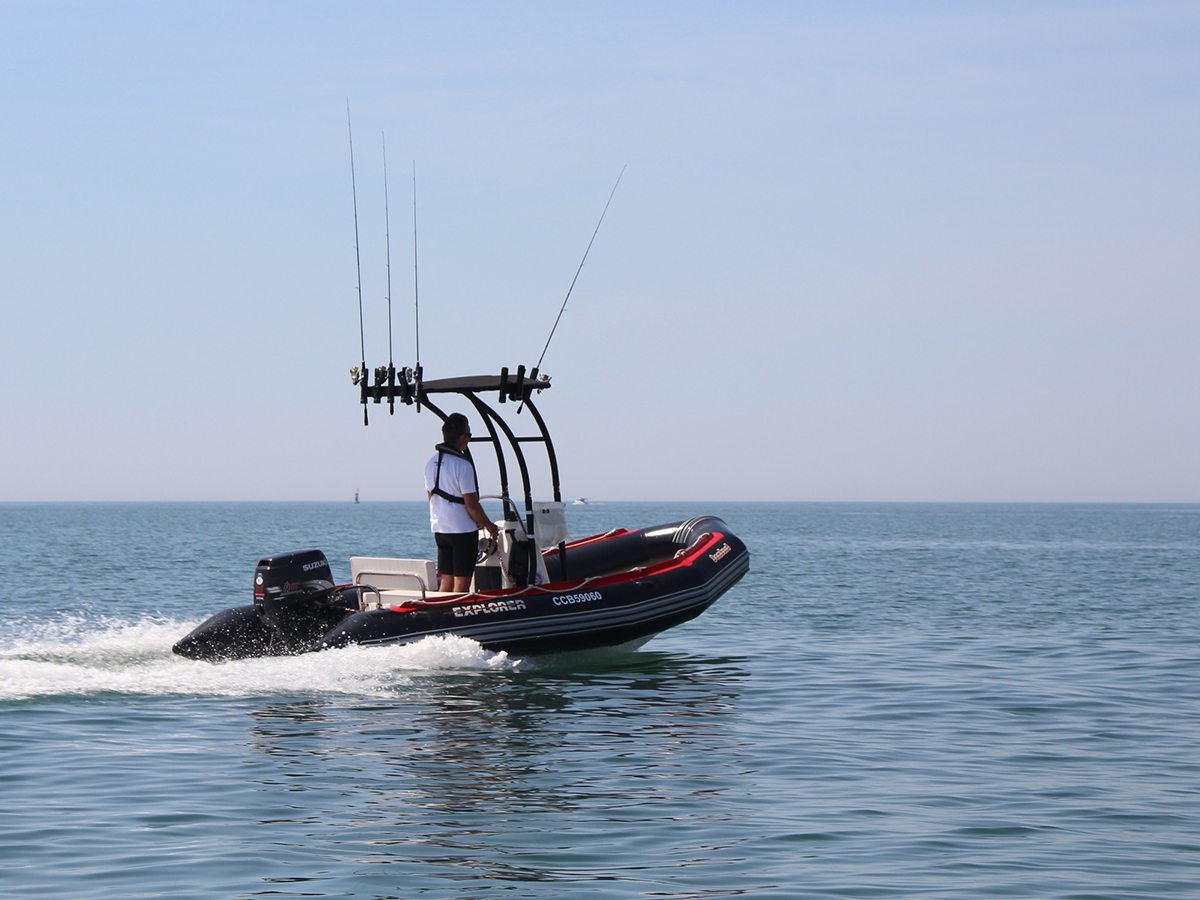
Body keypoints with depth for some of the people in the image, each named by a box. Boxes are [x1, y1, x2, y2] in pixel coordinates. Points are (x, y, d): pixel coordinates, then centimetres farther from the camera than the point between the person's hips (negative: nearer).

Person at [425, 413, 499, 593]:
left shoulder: (431, 463, 7)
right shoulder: (462, 465, -17)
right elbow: (471, 505, -17)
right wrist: (489, 525, -1)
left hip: (439, 529, 7)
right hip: (463, 530, -7)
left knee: (446, 580, 12)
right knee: (462, 581, -2)